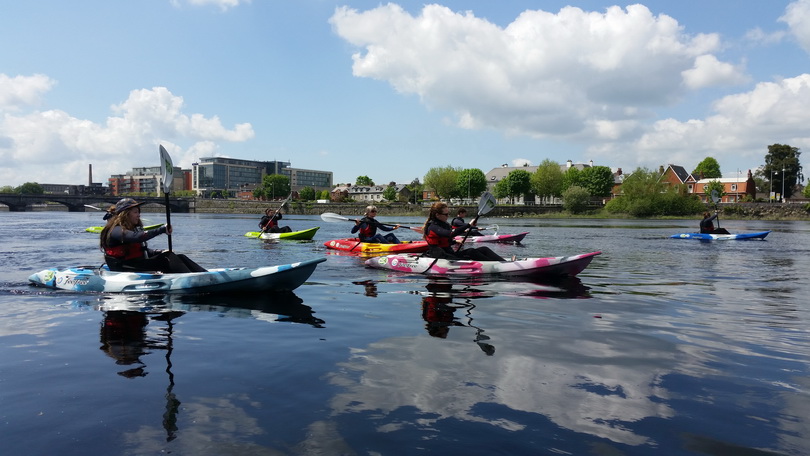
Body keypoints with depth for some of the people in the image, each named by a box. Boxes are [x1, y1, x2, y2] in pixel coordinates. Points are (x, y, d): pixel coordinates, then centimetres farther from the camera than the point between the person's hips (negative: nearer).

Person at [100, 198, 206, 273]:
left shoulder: (133, 229, 22)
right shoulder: (115, 231, -10)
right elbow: (136, 237, -29)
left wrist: (159, 252, 2)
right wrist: (161, 230, -31)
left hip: (139, 266, 9)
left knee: (180, 257, -8)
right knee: (166, 259, -27)